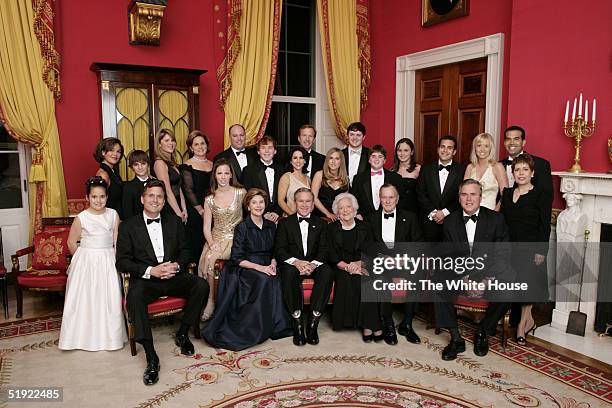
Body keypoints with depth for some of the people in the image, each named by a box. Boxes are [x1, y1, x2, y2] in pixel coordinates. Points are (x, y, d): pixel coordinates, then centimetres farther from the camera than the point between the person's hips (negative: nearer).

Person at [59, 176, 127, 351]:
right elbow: (71, 243, 3)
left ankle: (108, 335, 20)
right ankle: (85, 335, 20)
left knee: (109, 298, 4)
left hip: (108, 261, 2)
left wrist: (116, 260, -7)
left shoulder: (113, 215, -2)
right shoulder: (81, 218, -7)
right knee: (85, 297, 4)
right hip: (86, 262, -1)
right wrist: (82, 258, 7)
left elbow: (117, 240, -1)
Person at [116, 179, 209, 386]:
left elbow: (185, 251, 13)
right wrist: (150, 271, -17)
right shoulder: (128, 226, 5)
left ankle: (182, 333, -2)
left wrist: (177, 265, -10)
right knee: (134, 296, -36)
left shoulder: (175, 222, 13)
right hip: (145, 279, -2)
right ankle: (151, 358, -30)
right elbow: (122, 261, -2)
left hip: (174, 276, 3)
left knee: (202, 285, -24)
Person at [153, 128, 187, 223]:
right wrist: (179, 214, -16)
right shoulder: (159, 163, -12)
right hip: (167, 210, -8)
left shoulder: (172, 163, 13)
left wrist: (184, 210, 4)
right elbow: (168, 192, -17)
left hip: (176, 209, 8)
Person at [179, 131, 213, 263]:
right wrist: (201, 210, -11)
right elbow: (188, 190, -7)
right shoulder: (187, 166, -2)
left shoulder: (212, 165, 14)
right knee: (196, 244, -3)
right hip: (195, 212, -4)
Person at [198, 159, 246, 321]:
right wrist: (211, 243, -13)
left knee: (211, 258, -27)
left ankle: (211, 302, -13)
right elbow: (206, 226, 3)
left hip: (235, 237, -3)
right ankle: (208, 302, -13)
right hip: (216, 237, 3)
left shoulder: (240, 193, 1)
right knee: (206, 259, -26)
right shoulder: (209, 199, 7)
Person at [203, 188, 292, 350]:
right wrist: (259, 267, -18)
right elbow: (237, 259, -7)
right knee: (264, 280, -34)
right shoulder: (242, 227, -2)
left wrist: (272, 264, -4)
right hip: (245, 269, -4)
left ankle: (276, 325, -17)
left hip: (266, 268, 4)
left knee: (275, 282, -30)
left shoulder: (271, 226, 14)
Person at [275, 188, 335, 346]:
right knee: (289, 272, -36)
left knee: (327, 272, -31)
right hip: (292, 263, -1)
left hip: (314, 264, 2)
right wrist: (296, 261, -19)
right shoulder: (285, 223, 11)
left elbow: (324, 249, 3)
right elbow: (279, 250, -1)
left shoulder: (320, 224, 15)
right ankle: (298, 323, -30)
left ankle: (313, 322, -26)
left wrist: (314, 263, -18)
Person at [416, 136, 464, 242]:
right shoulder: (426, 169, 8)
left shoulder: (461, 171, 2)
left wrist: (445, 212, -11)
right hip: (429, 221, 1)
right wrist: (433, 212, -7)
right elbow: (420, 194, 3)